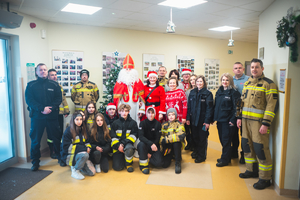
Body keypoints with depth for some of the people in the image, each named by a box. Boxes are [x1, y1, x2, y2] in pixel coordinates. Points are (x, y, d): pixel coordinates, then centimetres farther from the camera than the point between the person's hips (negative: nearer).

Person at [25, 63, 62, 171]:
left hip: (52, 116, 1)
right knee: (35, 140, 5)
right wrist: (42, 108, -18)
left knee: (56, 138, 8)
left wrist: (51, 108, -15)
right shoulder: (31, 85, 5)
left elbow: (58, 99, 1)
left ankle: (60, 157, 24)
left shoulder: (54, 85, 8)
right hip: (37, 117, 0)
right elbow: (29, 100, -5)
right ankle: (35, 161, 19)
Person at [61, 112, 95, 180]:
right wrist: (84, 148, -22)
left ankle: (75, 166, 16)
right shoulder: (68, 131, -11)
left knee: (92, 172, -9)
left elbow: (87, 142, 16)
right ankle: (75, 171, -10)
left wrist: (88, 147, -9)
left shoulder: (83, 130, 9)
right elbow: (67, 147, -17)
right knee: (84, 155, -36)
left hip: (82, 154, 6)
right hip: (70, 155, -6)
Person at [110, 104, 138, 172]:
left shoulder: (133, 123, 0)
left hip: (127, 143, -1)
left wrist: (123, 143, -16)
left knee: (129, 148, -39)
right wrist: (118, 145, -15)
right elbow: (113, 137, 1)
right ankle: (122, 159, 26)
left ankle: (129, 164, -7)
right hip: (117, 147, 1)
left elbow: (134, 135, -6)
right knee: (117, 167, -10)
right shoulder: (115, 123, 3)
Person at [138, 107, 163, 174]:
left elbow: (158, 138, -6)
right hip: (146, 144, -1)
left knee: (158, 163, -22)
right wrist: (150, 144, -35)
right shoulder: (142, 123, -6)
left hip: (154, 146, 1)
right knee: (141, 144, -36)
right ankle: (143, 165, -16)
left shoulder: (158, 124, -4)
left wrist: (150, 153, -12)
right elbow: (140, 136, -18)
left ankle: (147, 158, 11)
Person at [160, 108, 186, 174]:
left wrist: (166, 139, -26)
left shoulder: (179, 124, -6)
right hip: (167, 147, 3)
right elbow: (161, 136, 0)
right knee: (164, 164, -15)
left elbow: (182, 135, -25)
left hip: (177, 146, -2)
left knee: (176, 141, -36)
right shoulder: (164, 125, 6)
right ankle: (171, 156, 22)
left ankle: (178, 162, -18)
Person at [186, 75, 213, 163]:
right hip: (193, 119, 4)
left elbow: (209, 108, -10)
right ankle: (196, 152, 31)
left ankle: (202, 156, 18)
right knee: (195, 137, 13)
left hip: (203, 120, -4)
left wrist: (207, 121, -16)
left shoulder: (208, 93, -6)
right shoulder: (192, 92, 9)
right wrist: (188, 118, 2)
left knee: (202, 138, 5)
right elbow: (189, 106, 8)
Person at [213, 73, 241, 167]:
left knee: (226, 140, 1)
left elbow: (236, 107, -12)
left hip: (227, 120, -7)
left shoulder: (233, 92, -9)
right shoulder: (219, 91, 11)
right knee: (222, 139, 14)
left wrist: (233, 120, -16)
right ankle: (226, 157, 28)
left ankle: (225, 160, 14)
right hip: (219, 119, 7)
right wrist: (214, 117, 10)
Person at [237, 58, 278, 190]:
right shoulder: (247, 83, 13)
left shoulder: (268, 84, -9)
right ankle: (251, 170, 32)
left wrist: (266, 124, -19)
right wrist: (239, 117, 14)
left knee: (260, 149, -3)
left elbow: (272, 105, -14)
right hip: (246, 120, 7)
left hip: (259, 121, -7)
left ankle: (265, 179, 12)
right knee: (247, 145, 15)